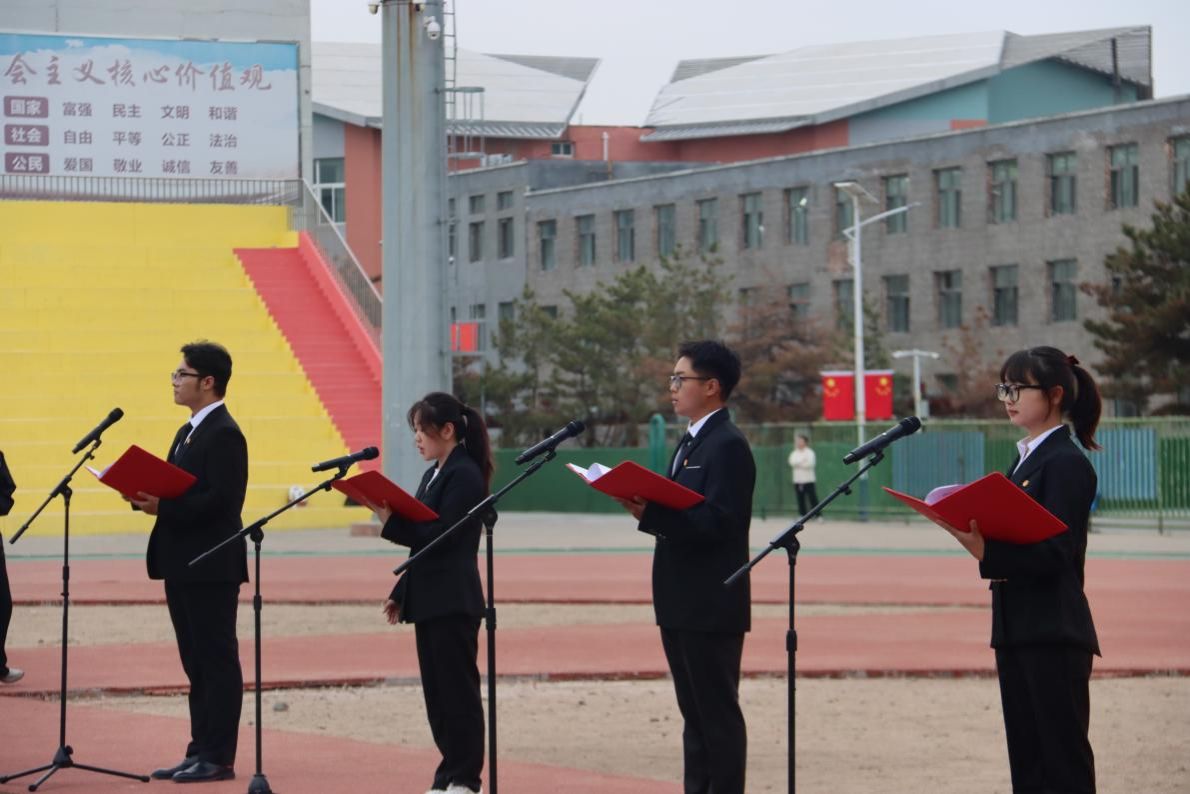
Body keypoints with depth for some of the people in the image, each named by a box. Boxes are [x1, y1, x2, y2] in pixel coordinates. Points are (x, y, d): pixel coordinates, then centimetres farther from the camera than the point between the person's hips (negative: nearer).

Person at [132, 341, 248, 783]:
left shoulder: (224, 434, -14)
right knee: (197, 664, 12)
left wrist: (162, 507, -24)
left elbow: (220, 500, -21)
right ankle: (200, 753, 17)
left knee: (217, 662, -5)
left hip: (211, 566, -10)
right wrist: (146, 496, 0)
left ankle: (218, 758, -2)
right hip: (184, 565, 10)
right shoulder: (188, 433, 17)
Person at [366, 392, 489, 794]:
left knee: (457, 686, -4)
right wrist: (401, 594, 18)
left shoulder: (465, 476, -12)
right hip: (428, 599, 9)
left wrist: (391, 520, -23)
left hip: (453, 602, -9)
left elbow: (440, 536, -19)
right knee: (436, 689, 9)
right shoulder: (434, 475, 16)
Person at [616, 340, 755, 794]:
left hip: (712, 604, -10)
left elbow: (717, 521, -22)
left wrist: (652, 512, -25)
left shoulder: (728, 445, -14)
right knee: (694, 712, 13)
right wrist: (646, 509, -2)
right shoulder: (691, 443, 17)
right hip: (682, 603, 10)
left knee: (718, 712, -5)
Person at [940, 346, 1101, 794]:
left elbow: (1055, 553, -19)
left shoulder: (1066, 463, -11)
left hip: (1055, 633, -9)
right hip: (1017, 629, 9)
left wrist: (986, 551, -28)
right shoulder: (1025, 458, 16)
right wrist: (978, 533, 0)